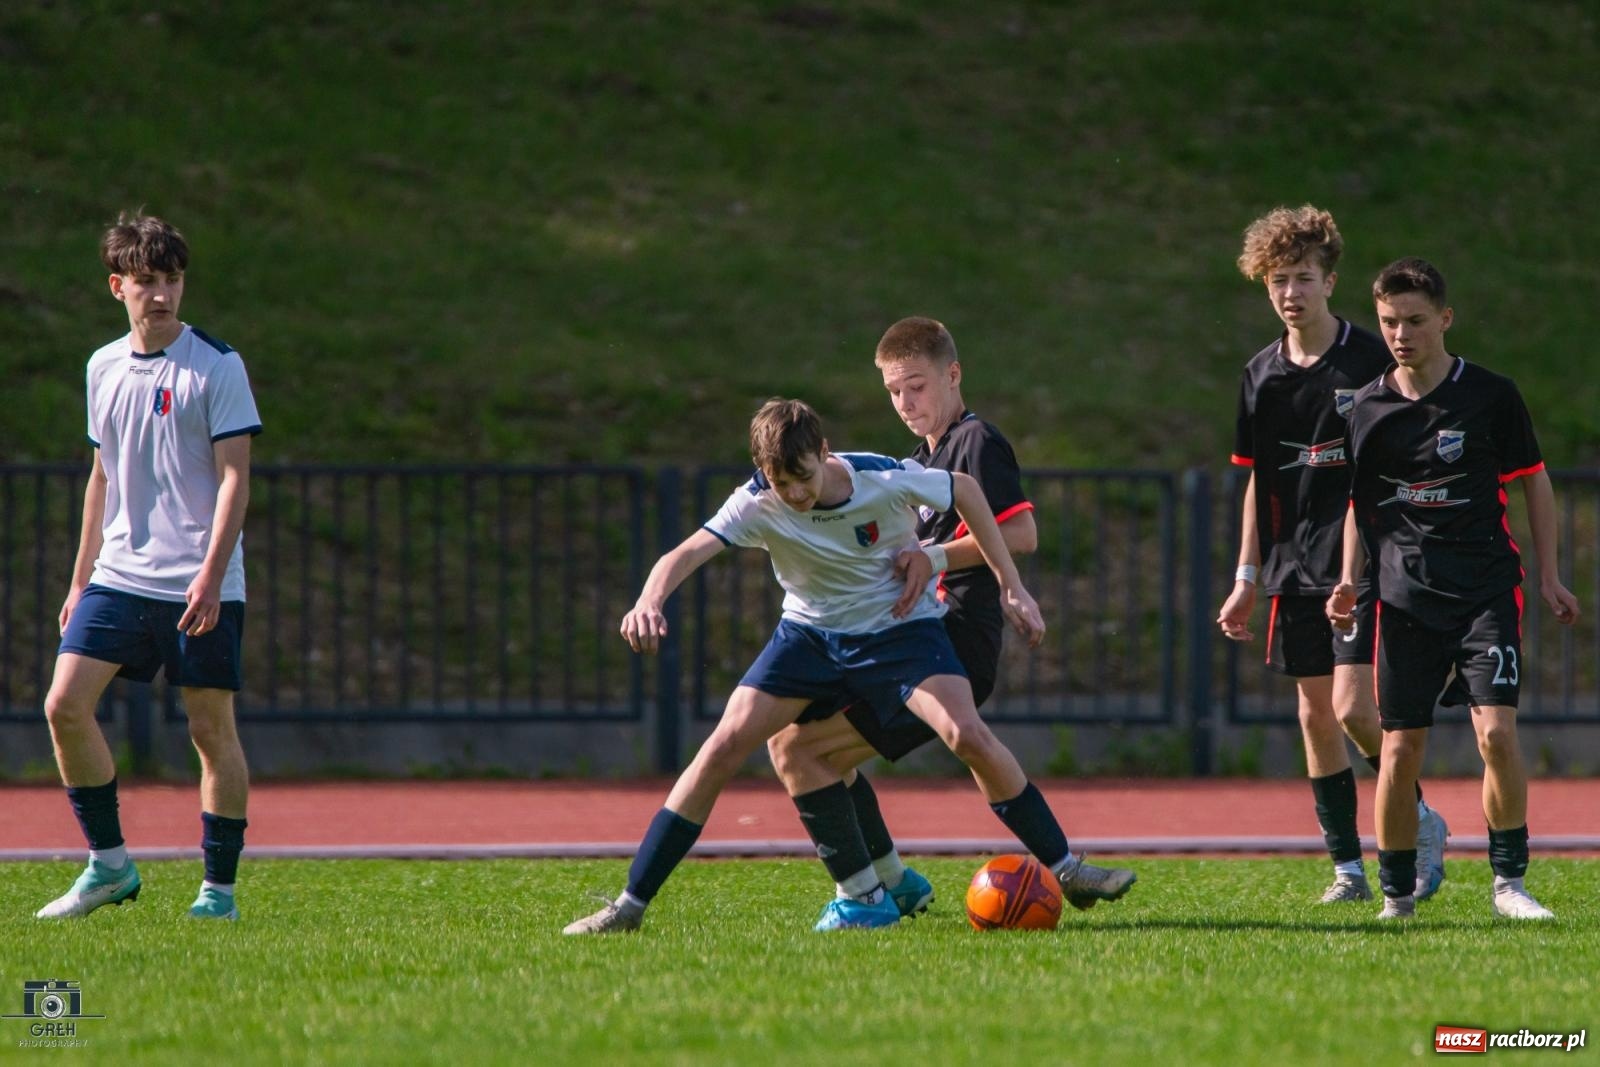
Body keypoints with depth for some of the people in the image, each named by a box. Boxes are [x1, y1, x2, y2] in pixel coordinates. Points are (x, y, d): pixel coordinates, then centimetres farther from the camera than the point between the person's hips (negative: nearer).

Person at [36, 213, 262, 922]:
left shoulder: (217, 366, -5)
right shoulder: (104, 368, 11)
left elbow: (234, 476, -9)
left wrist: (211, 576, -19)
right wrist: (81, 578, 18)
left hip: (200, 585, -5)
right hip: (119, 575, 5)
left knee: (211, 727, -2)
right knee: (65, 704, -7)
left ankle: (219, 888, 6)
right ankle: (109, 865, 4)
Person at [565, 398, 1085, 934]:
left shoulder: (884, 479, -24)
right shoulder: (758, 505, -23)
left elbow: (964, 489, -5)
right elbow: (687, 553, -37)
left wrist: (1011, 587, -4)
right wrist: (649, 603, -60)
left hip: (900, 626, -1)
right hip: (809, 632, 1)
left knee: (967, 736, -24)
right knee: (724, 745, -12)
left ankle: (1064, 869, -9)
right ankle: (630, 904, -6)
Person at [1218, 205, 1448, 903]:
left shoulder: (1373, 363, -6)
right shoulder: (1262, 375, 9)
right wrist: (1247, 577, 13)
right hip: (1296, 574, 5)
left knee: (1353, 708, -15)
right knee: (1317, 716, 5)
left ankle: (1421, 821, 8)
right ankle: (1348, 868, 11)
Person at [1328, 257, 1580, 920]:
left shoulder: (1492, 396, -1)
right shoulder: (1368, 409, 5)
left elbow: (1533, 484, 8)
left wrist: (1548, 577, 6)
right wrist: (1350, 580, 4)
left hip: (1487, 590, -2)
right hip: (1404, 598, 2)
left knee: (1496, 729, -16)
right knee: (1400, 746, -1)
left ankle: (1509, 882, -4)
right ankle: (1397, 894, 12)